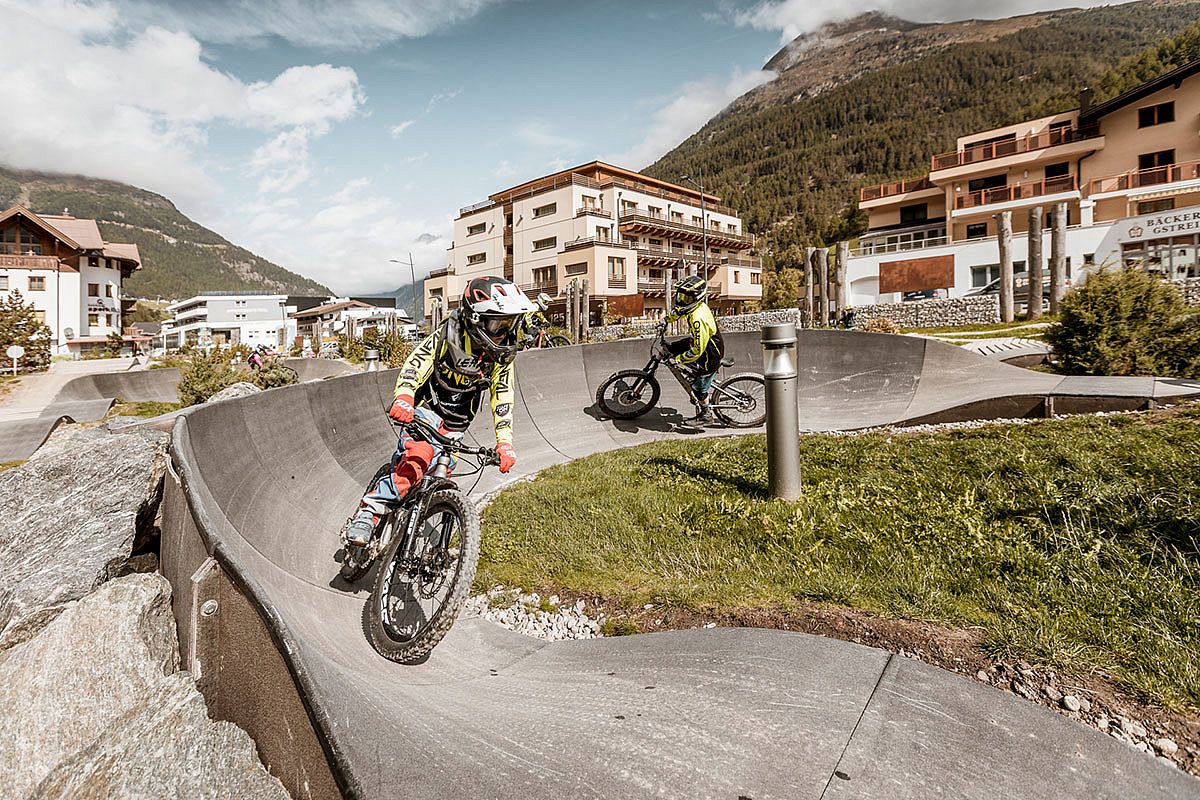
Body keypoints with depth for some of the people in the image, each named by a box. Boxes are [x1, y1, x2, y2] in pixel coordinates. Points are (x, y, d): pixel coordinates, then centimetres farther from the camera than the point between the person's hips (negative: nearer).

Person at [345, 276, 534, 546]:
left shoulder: (502, 354, -8)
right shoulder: (449, 334, -18)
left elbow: (502, 397, -4)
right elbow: (416, 362, -24)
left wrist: (505, 443, -11)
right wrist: (403, 397, -42)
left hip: (456, 424, 4)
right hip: (427, 407, -4)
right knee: (418, 456, -30)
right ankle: (368, 513, -24)